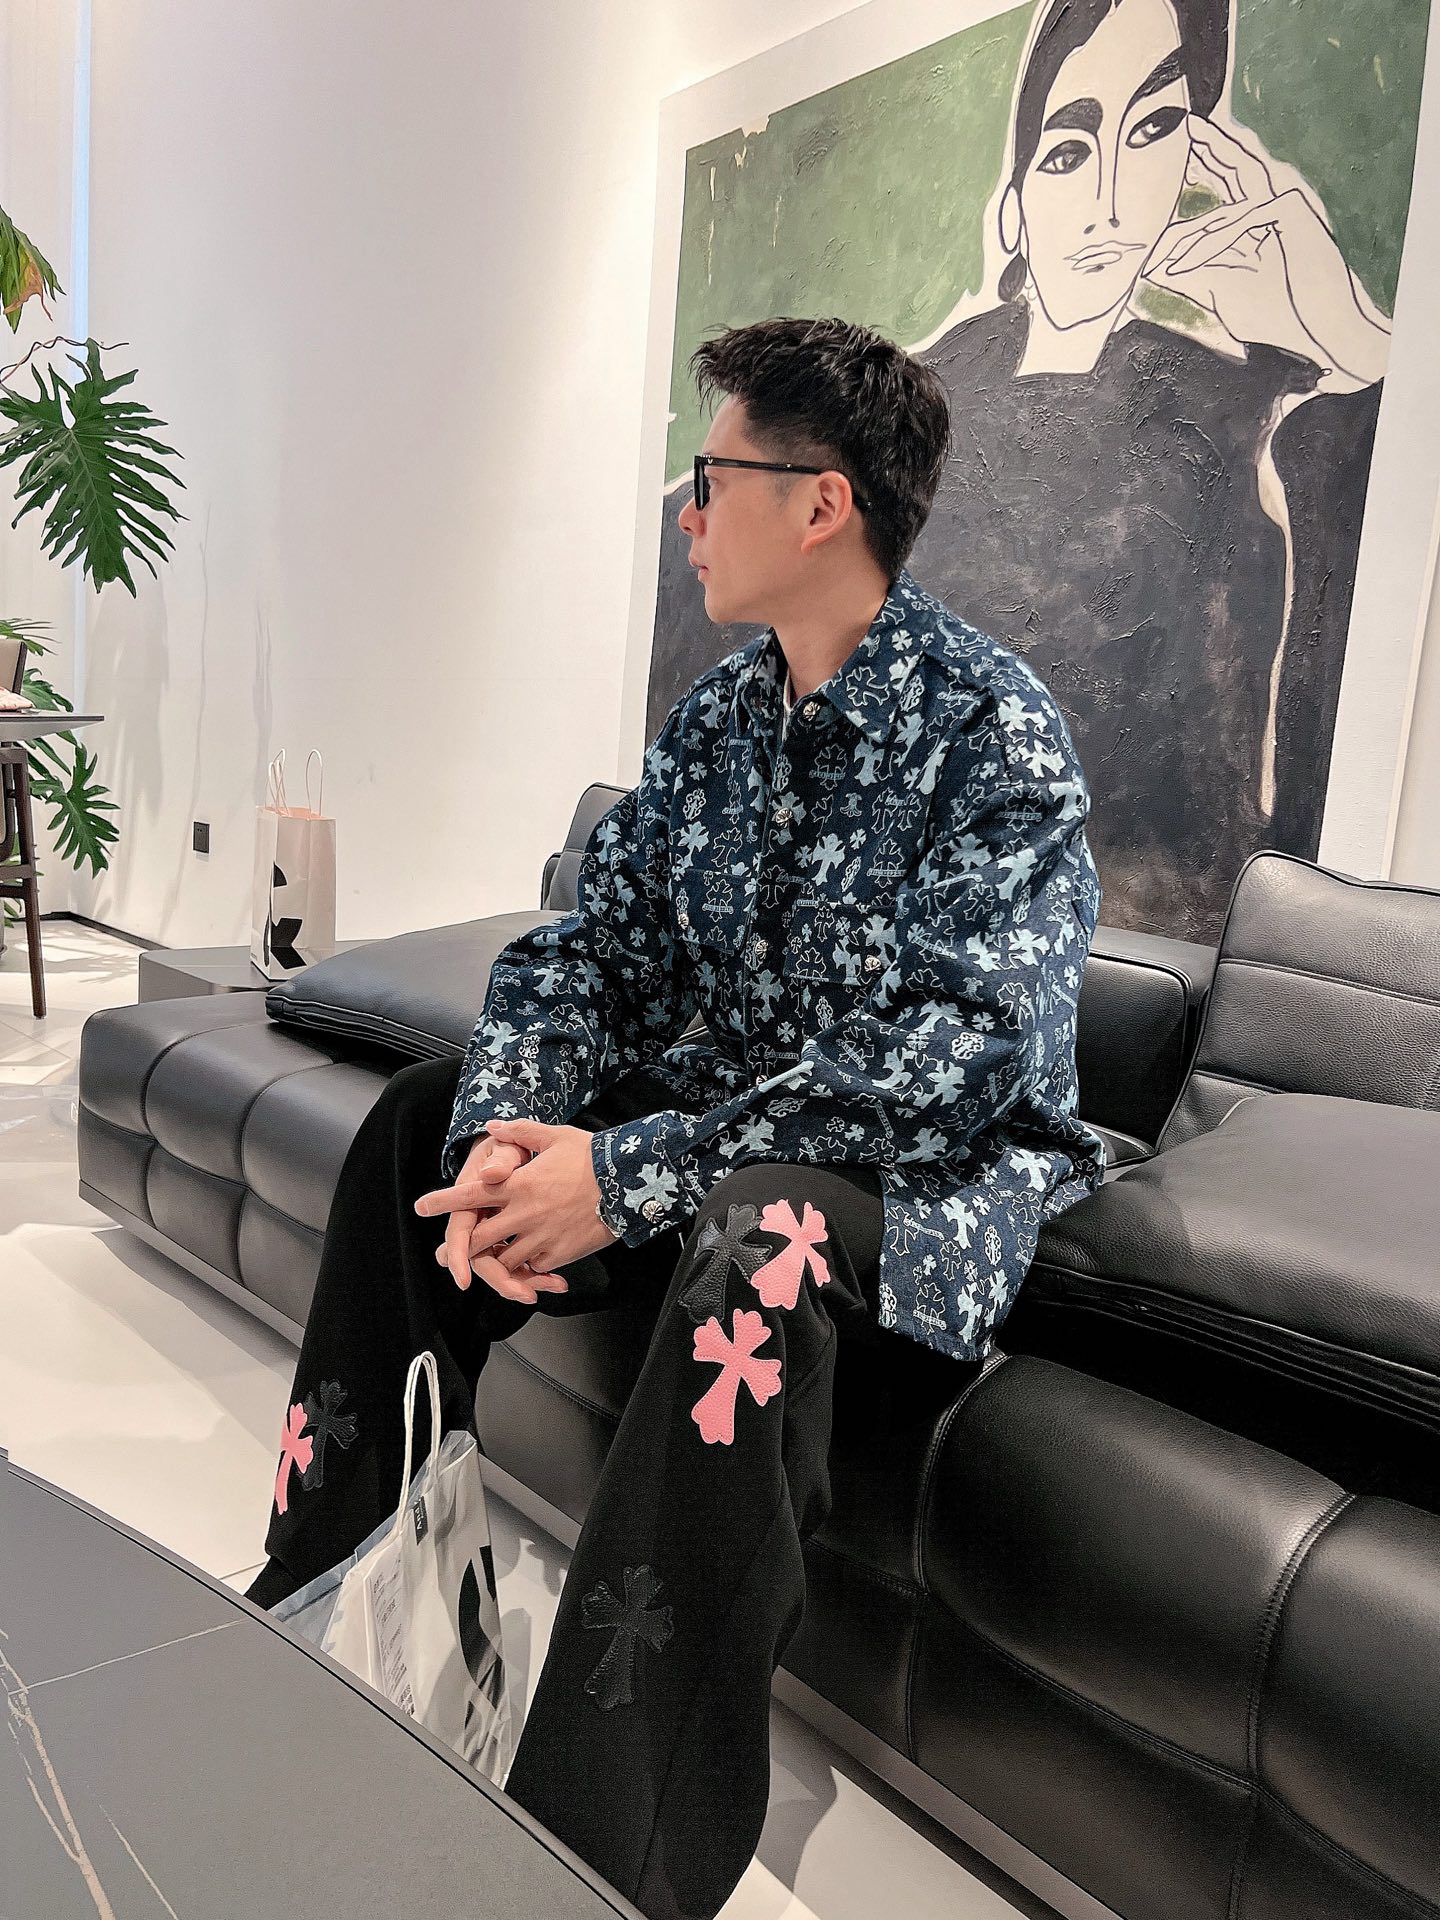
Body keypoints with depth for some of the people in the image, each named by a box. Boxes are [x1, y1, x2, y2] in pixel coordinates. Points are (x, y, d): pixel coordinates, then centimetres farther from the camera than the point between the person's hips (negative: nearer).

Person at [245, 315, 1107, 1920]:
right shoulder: (715, 718, 4)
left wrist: (624, 1175, -30)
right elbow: (592, 949, 0)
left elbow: (957, 1056, -27)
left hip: (949, 1163, -7)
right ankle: (326, 1599, 9)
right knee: (424, 1118, 0)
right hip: (725, 1119, 7)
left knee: (759, 1229, -38)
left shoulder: (994, 732, -17)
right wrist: (506, 1136, -21)